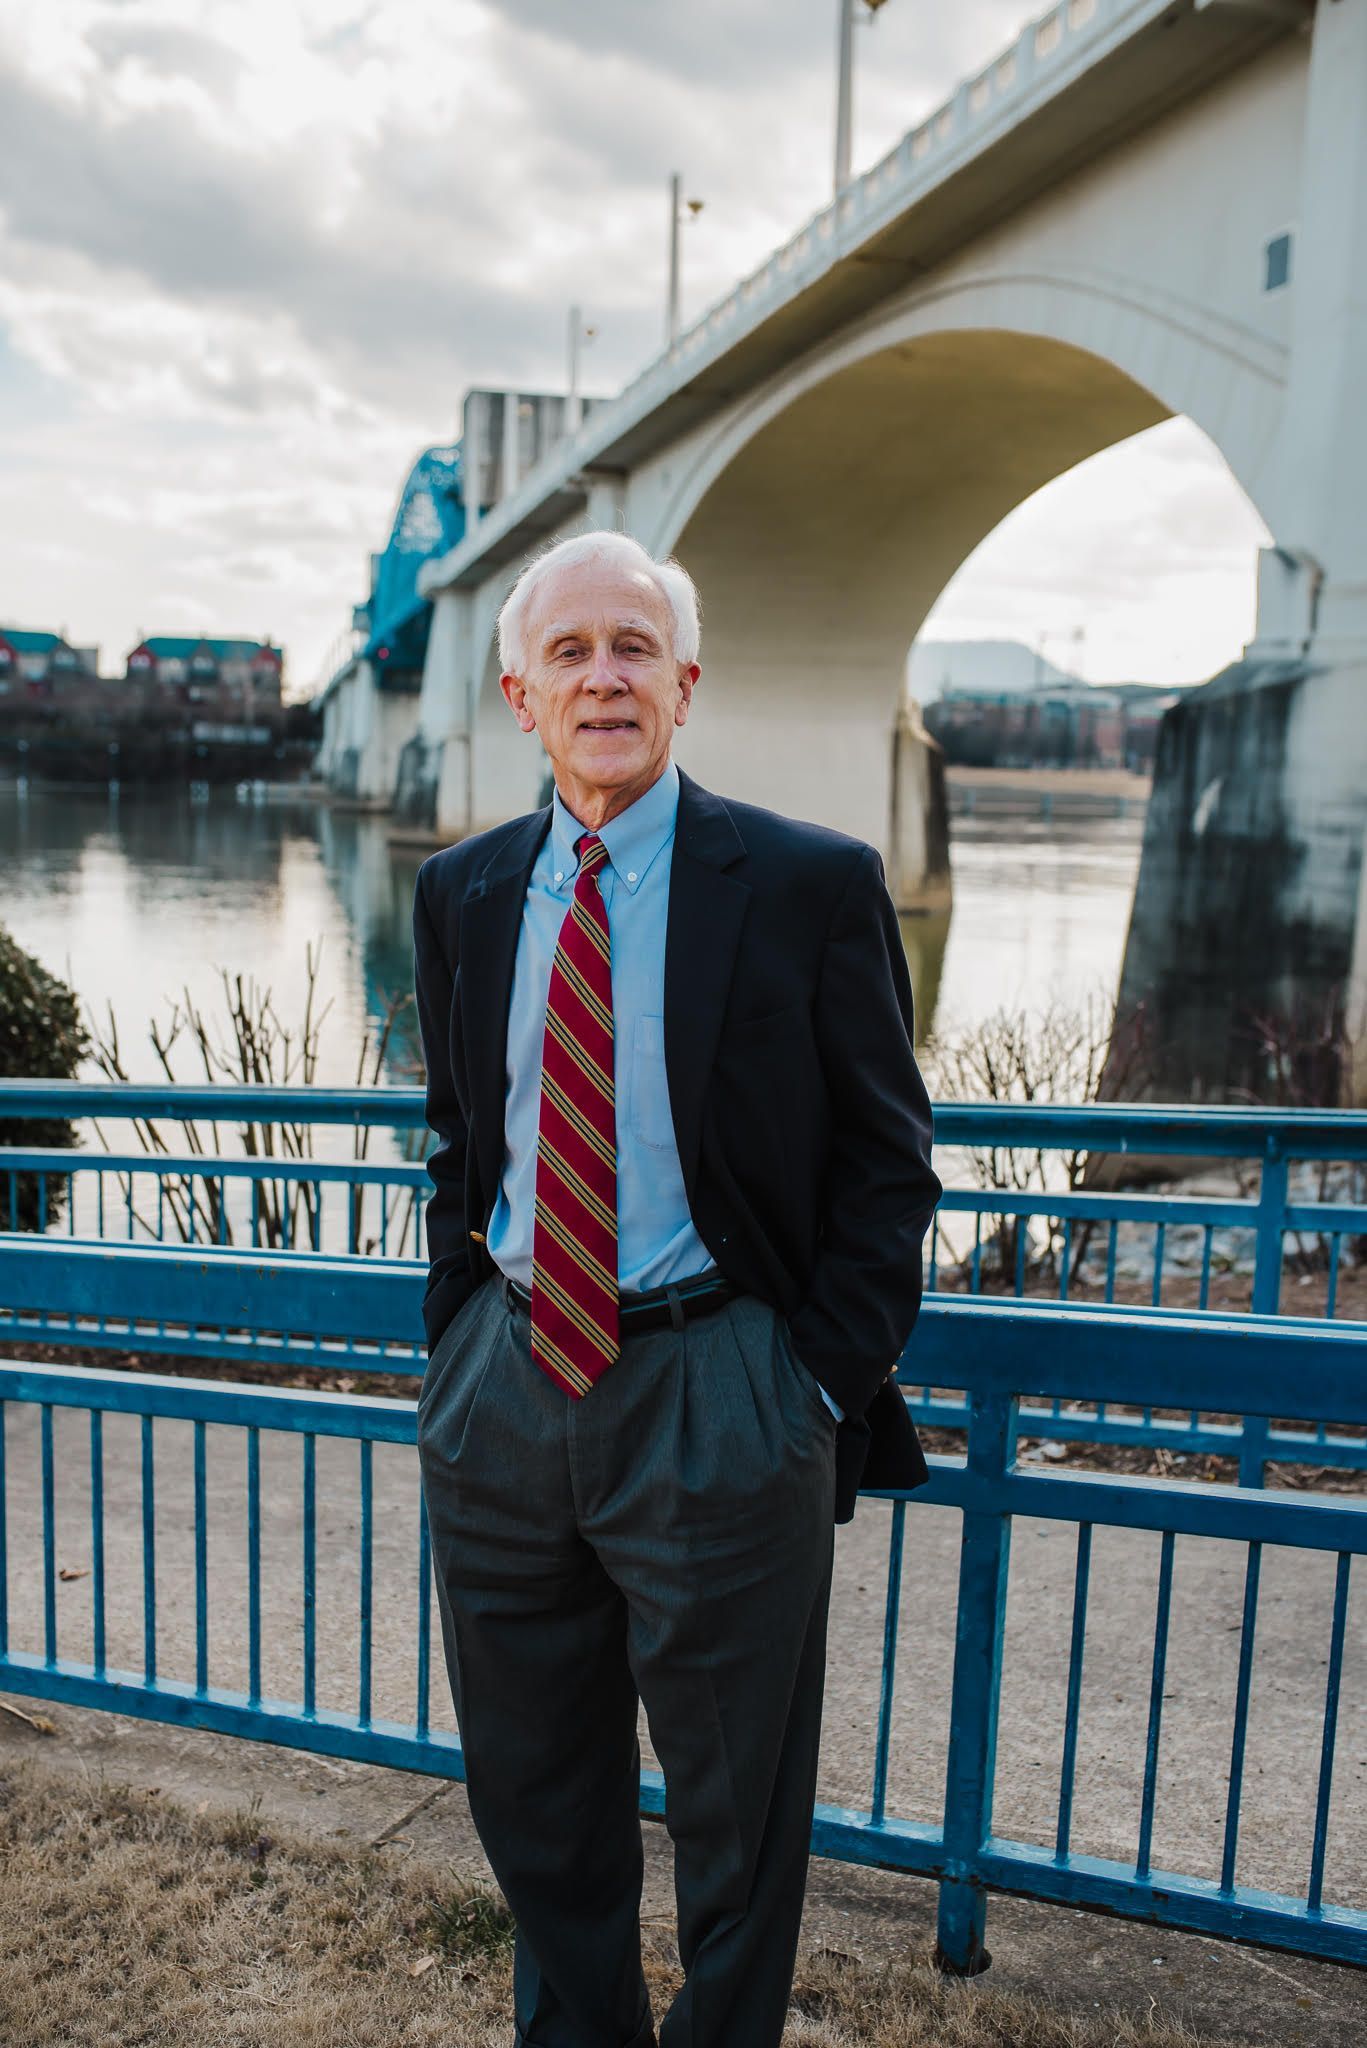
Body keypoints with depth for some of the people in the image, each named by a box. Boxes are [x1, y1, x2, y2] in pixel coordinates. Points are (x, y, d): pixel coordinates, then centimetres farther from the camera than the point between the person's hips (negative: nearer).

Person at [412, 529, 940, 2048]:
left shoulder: (813, 886, -8)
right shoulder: (459, 893, 5)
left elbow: (886, 1164, -4)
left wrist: (821, 1386, -9)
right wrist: (455, 1349, 8)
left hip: (717, 1398, -4)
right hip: (503, 1391, 4)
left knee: (735, 1810, 15)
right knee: (532, 1798, 22)